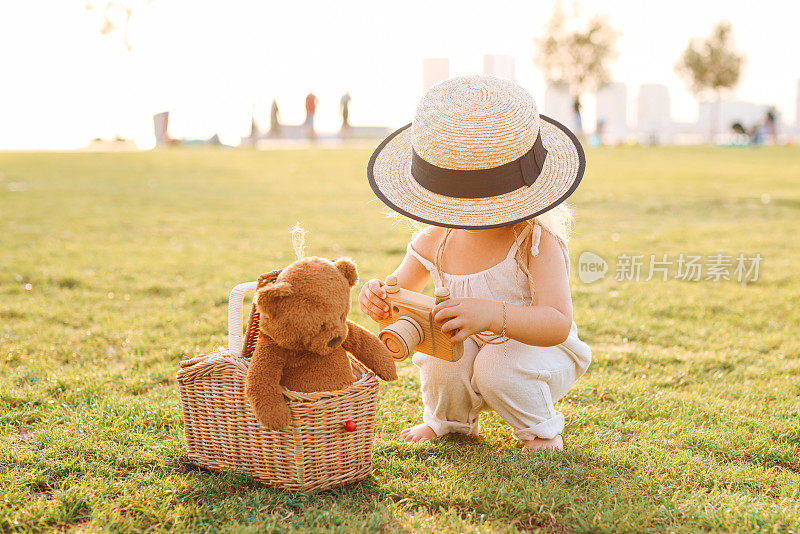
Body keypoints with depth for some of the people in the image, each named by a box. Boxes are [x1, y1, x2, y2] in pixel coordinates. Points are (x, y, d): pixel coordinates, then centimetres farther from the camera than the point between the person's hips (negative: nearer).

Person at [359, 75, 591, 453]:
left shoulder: (537, 241, -27)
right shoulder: (436, 239, -12)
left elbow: (558, 325, -37)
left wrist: (492, 314, -55)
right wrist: (377, 298, -27)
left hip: (533, 351, -3)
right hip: (471, 348, 4)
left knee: (499, 368, -32)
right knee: (437, 362, -26)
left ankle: (539, 428, 1)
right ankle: (448, 420, 9)